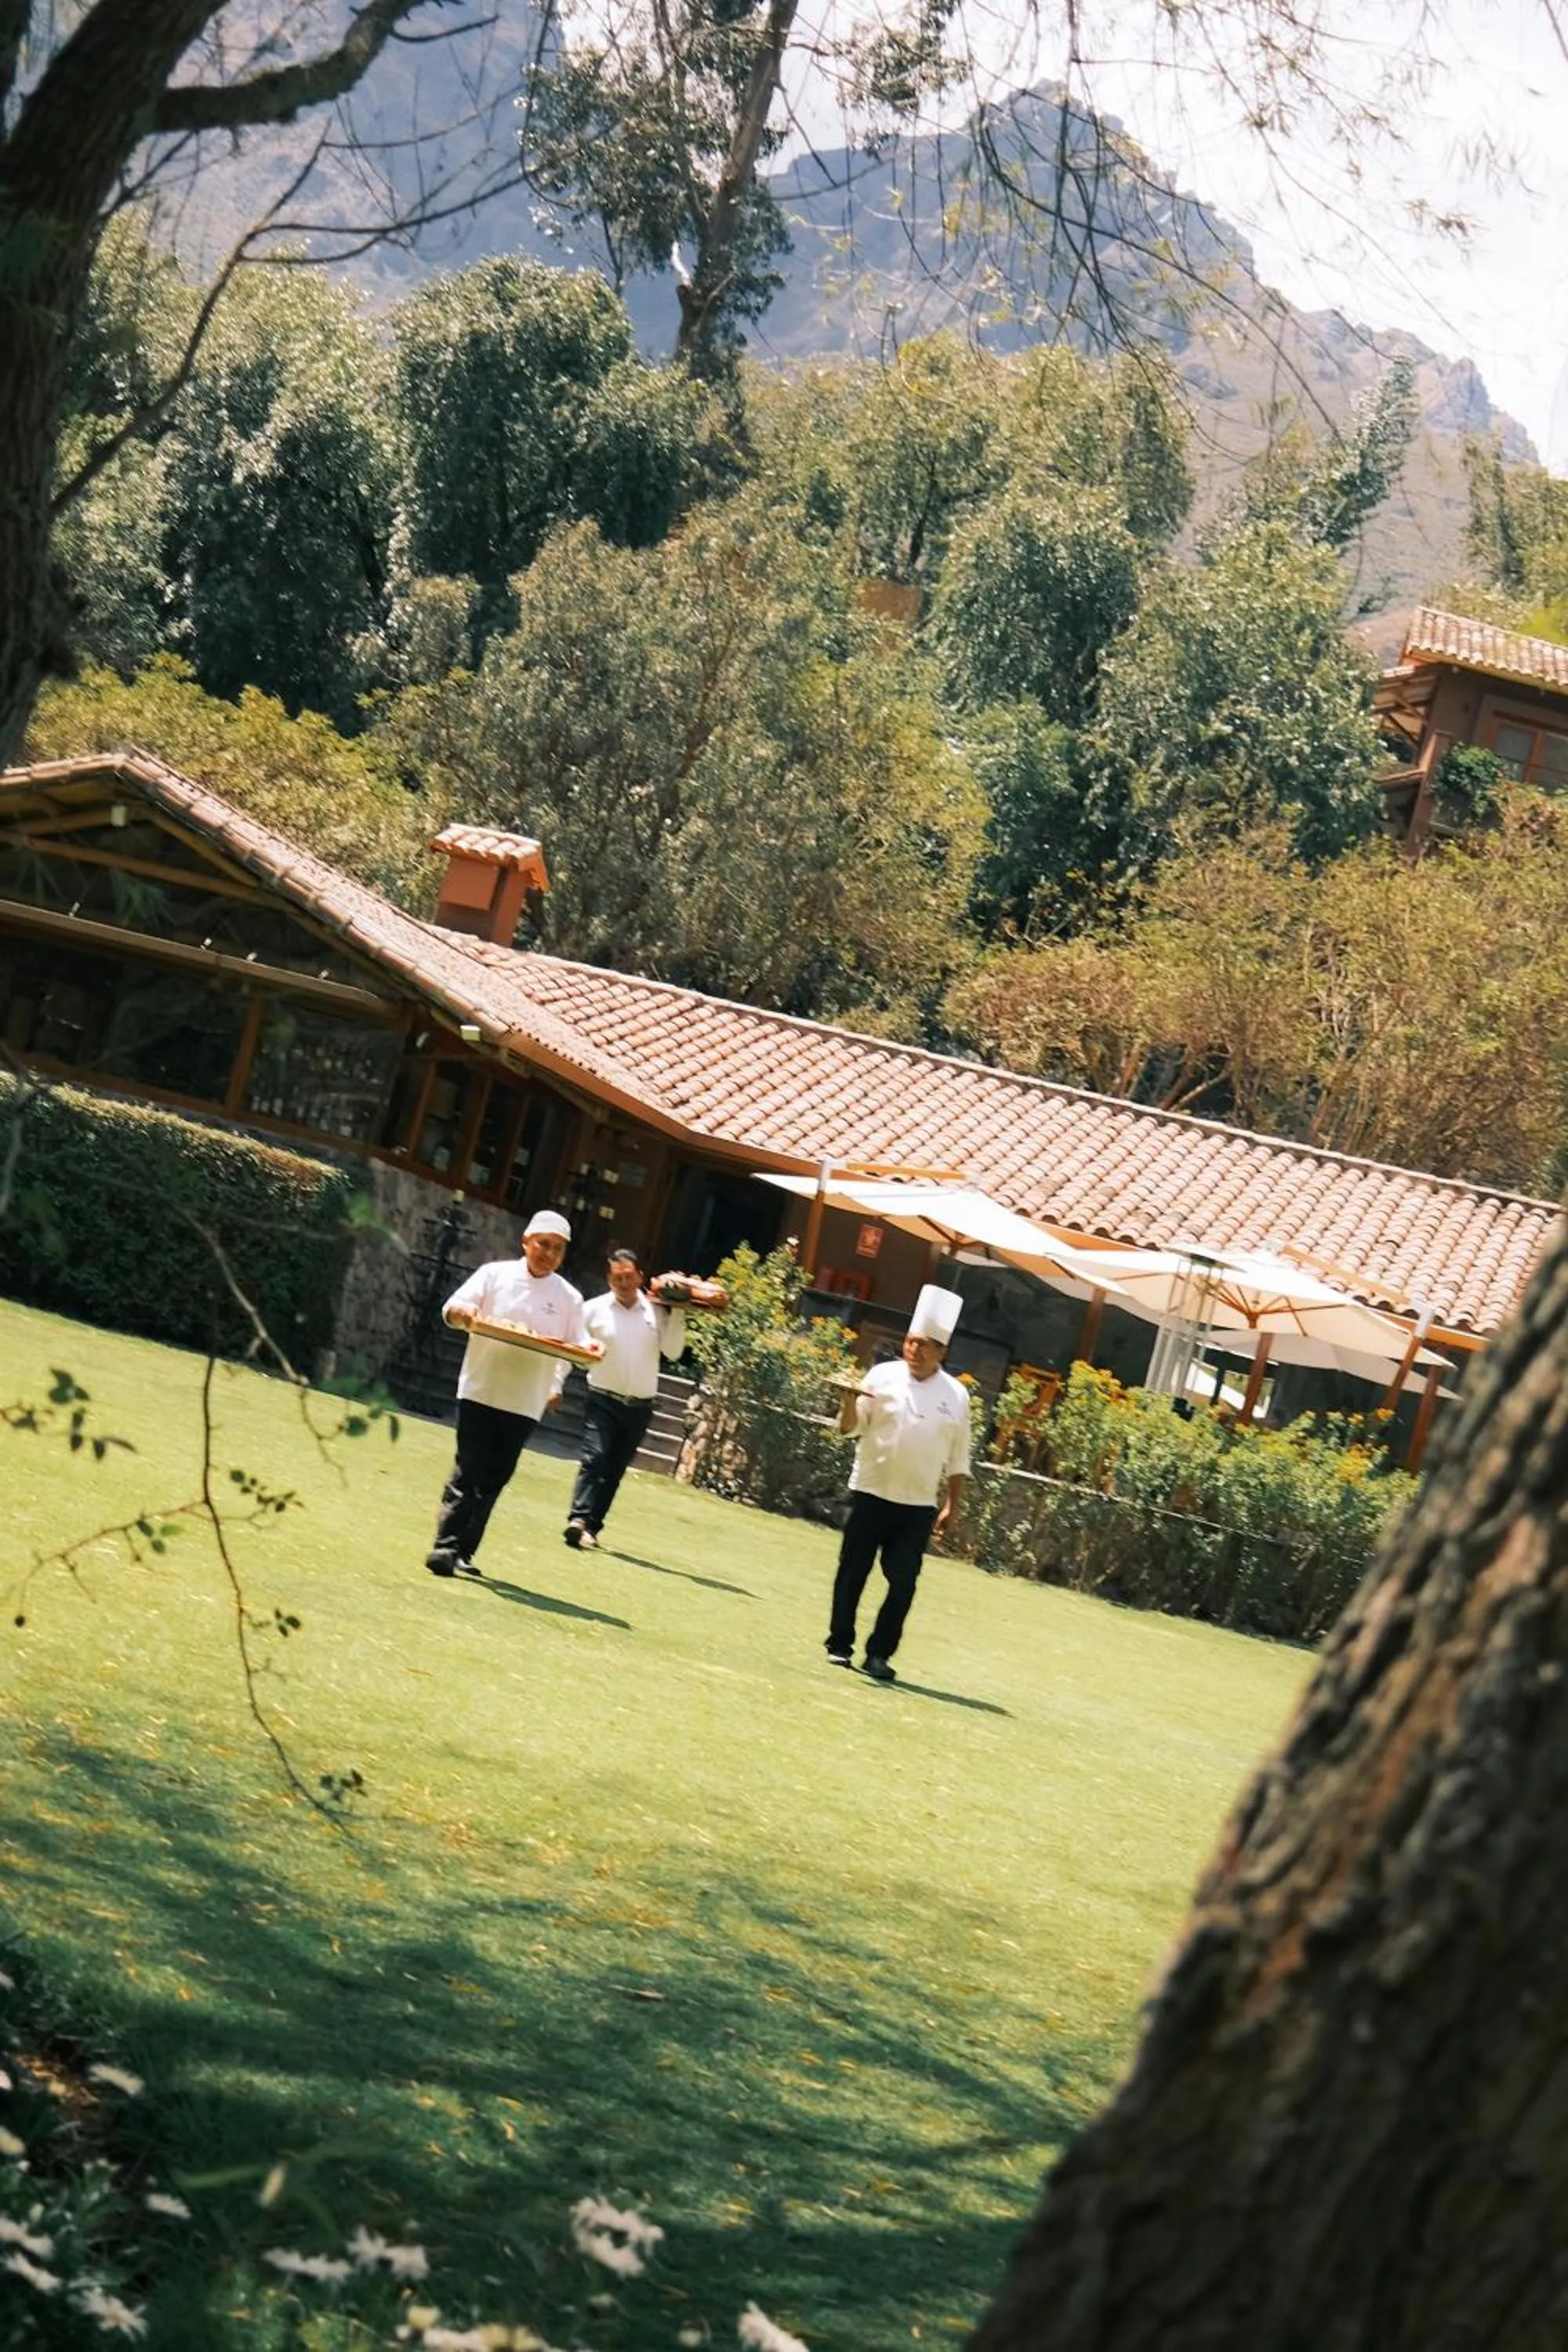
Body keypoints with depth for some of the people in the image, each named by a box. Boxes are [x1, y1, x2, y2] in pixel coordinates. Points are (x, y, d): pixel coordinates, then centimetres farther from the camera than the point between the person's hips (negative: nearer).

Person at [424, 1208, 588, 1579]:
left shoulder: (568, 1298, 7)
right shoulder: (495, 1274, 1)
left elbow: (575, 1347, 8)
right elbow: (453, 1307, -5)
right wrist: (462, 1312, -27)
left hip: (525, 1403, 3)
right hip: (480, 1391, -3)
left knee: (493, 1480, 6)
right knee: (468, 1472, -7)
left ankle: (463, 1553, 14)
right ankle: (446, 1547, -6)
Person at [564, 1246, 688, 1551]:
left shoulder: (655, 1312, 3)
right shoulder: (594, 1310, -1)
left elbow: (673, 1351, -5)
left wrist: (677, 1314, -12)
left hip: (640, 1407, 3)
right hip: (604, 1400, -3)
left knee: (614, 1470, 7)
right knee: (594, 1458, -19)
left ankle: (591, 1528, 13)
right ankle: (579, 1521, -29)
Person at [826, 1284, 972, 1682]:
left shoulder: (956, 1396, 2)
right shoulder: (883, 1377, -2)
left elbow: (958, 1459, 8)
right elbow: (850, 1427, -3)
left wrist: (951, 1505, 4)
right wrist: (851, 1399, -23)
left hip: (918, 1507, 1)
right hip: (871, 1495, -1)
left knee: (903, 1582, -1)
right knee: (853, 1572, 5)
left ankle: (879, 1653, 9)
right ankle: (840, 1645, 17)